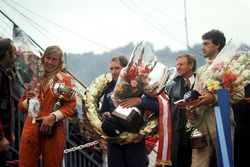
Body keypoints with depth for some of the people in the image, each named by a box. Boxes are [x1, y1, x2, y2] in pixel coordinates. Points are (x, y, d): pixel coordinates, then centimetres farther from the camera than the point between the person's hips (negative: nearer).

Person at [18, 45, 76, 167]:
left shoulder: (66, 79, 7)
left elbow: (71, 105, -3)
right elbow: (21, 106, 18)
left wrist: (53, 117, -17)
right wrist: (28, 101, -4)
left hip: (52, 130, -2)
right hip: (31, 128, 2)